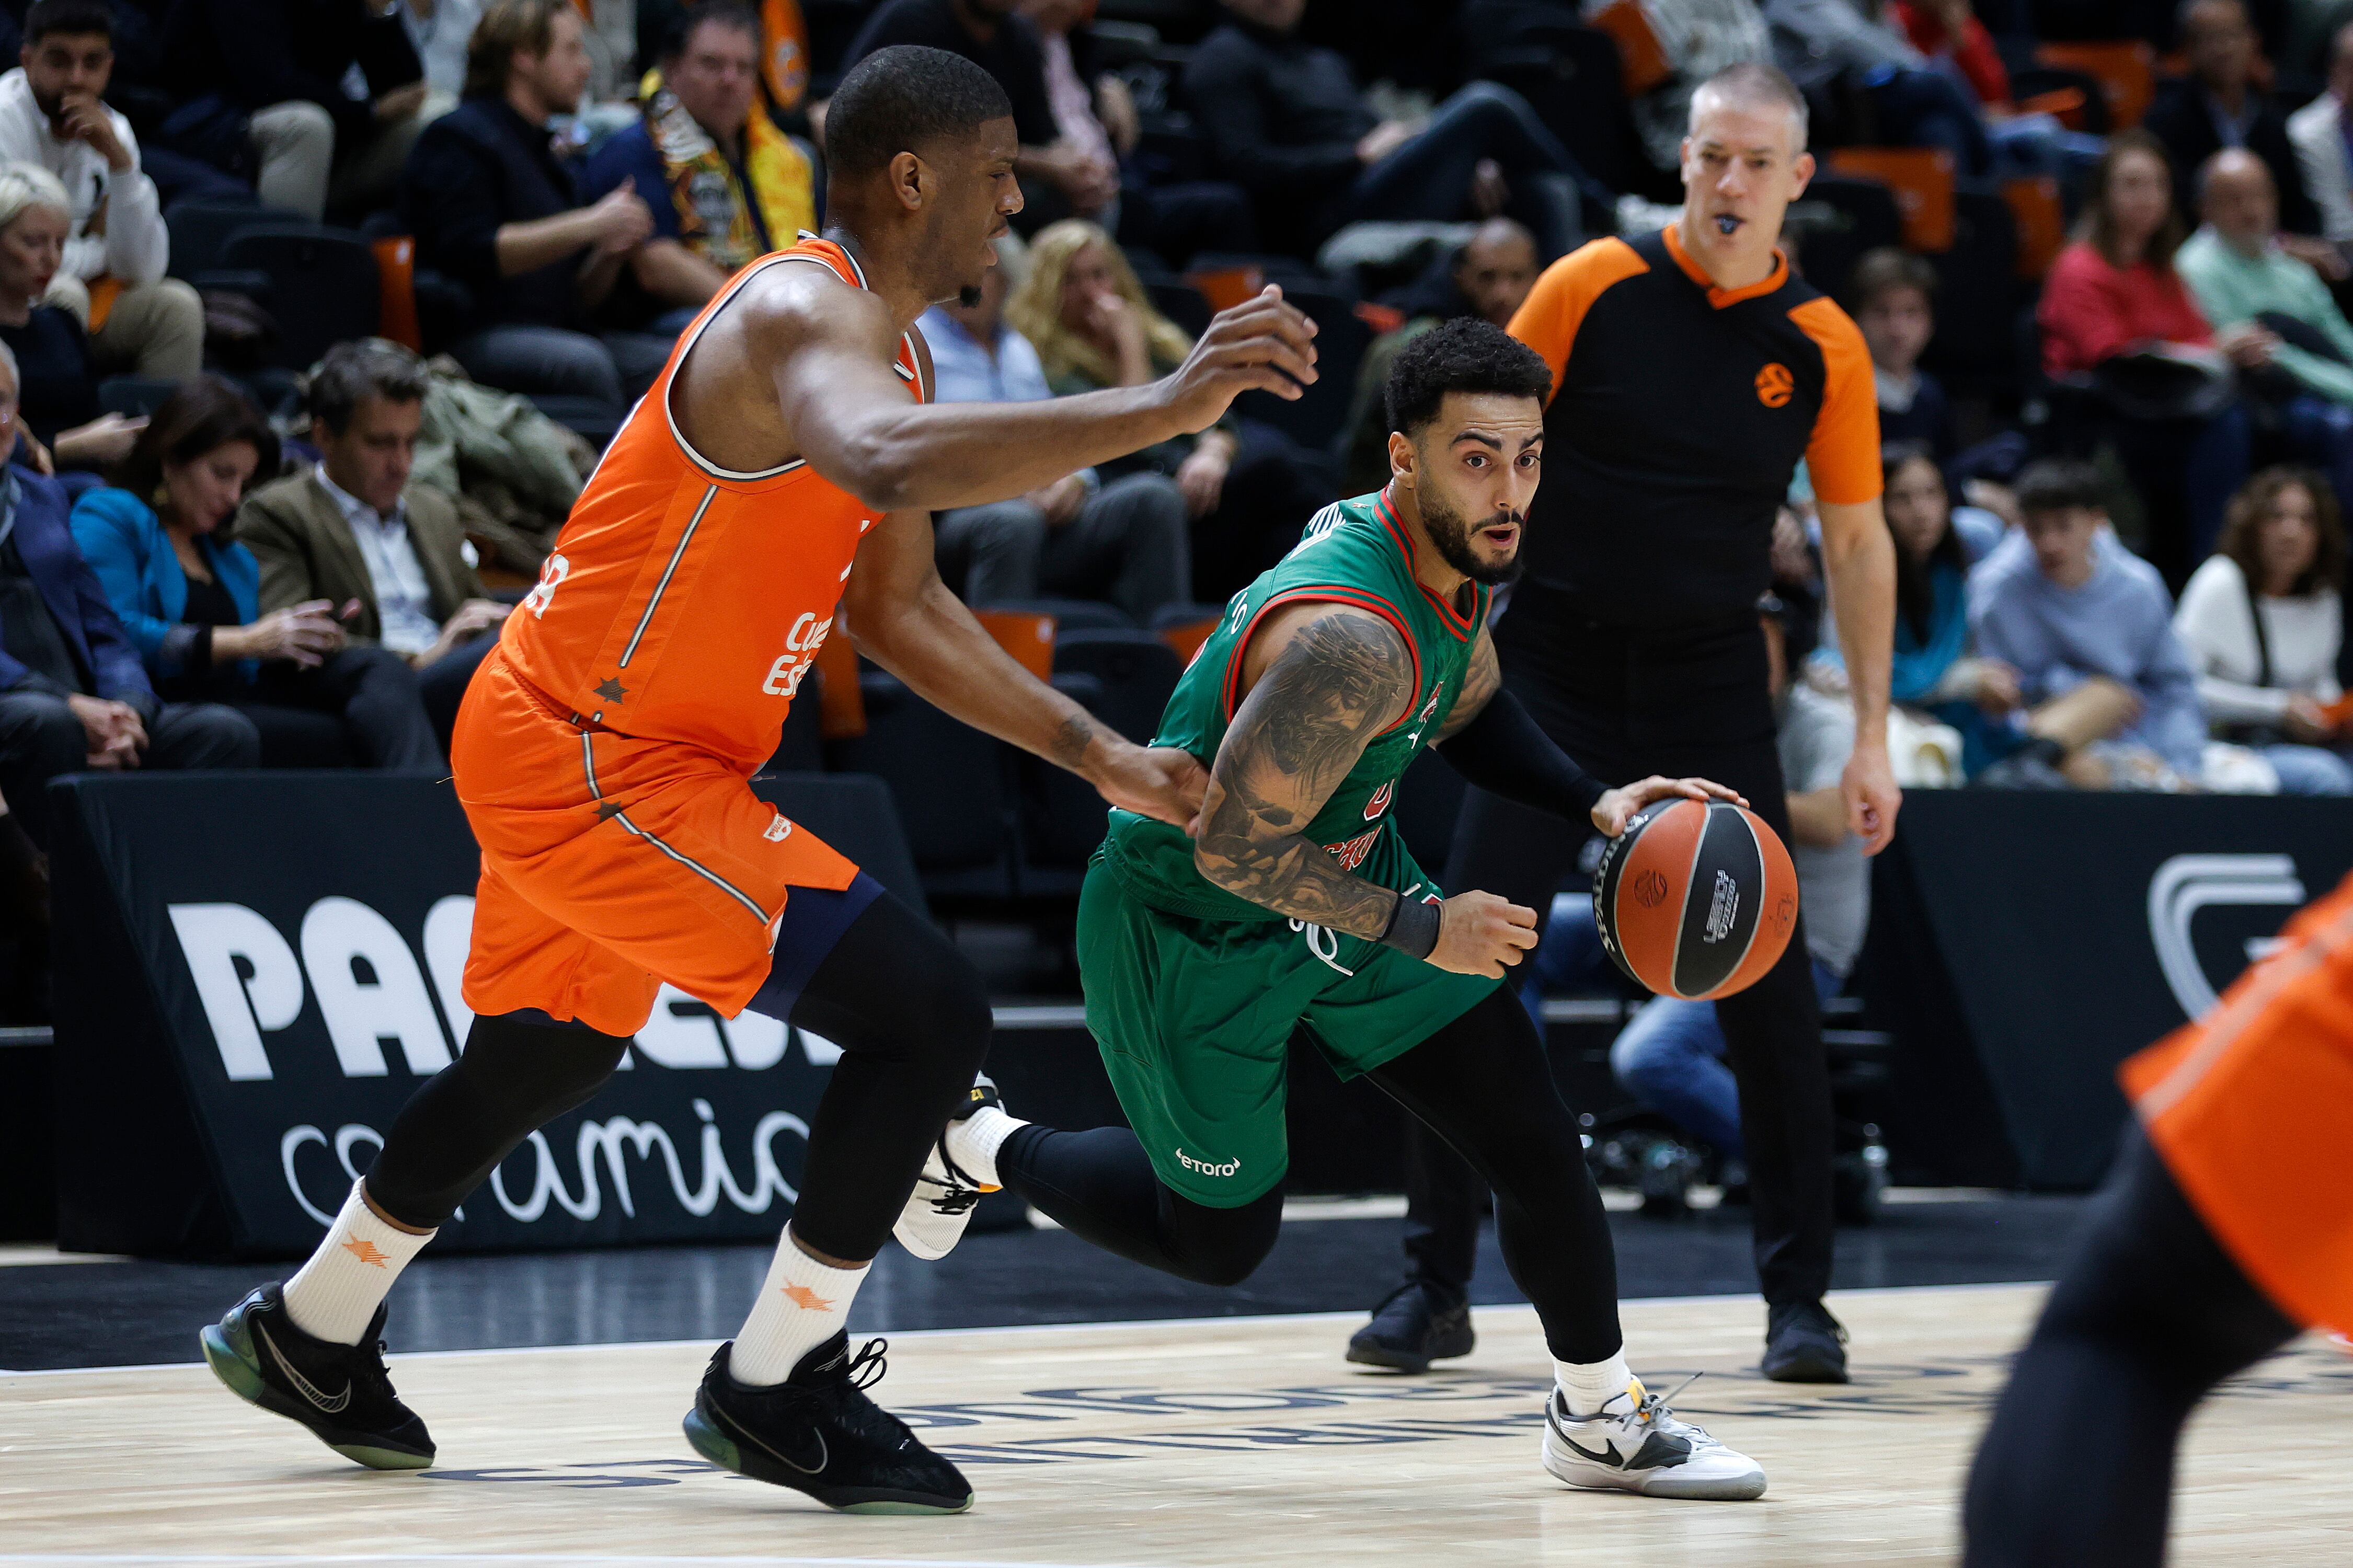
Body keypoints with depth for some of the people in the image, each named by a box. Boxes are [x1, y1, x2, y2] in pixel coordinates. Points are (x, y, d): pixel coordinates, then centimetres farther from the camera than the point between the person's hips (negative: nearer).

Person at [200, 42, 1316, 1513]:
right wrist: (1161, 408, -49)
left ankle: (308, 1335, 47)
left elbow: (900, 605, 21)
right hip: (598, 766, -11)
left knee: (548, 1055, 30)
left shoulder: (894, 355, 11)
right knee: (930, 1014, -15)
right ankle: (774, 1391, -4)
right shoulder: (802, 314, -22)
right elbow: (887, 464, -46)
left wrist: (1094, 753, 14)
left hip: (556, 744, 11)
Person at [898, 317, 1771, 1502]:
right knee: (1219, 1240, 9)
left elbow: (1470, 714, 13)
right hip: (1194, 928, -8)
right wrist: (1419, 928, -26)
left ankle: (1601, 1422, 17)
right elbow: (1232, 847, -33)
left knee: (1535, 1138, 1)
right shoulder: (1355, 637, -38)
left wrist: (1595, 804, -3)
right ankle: (981, 1144, 33)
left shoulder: (1460, 557, -8)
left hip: (1341, 872, 8)